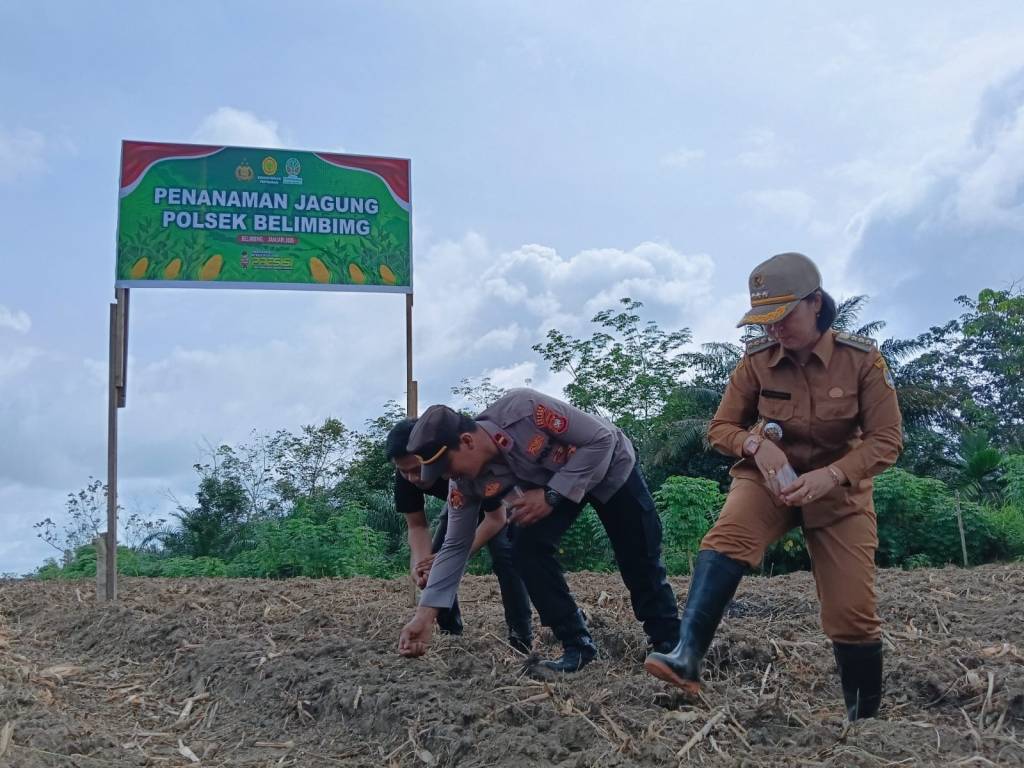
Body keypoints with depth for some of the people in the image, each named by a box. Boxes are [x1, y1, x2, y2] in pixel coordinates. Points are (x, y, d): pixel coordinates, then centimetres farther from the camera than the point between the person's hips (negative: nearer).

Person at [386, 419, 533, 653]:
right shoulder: (406, 473, -28)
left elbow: (496, 519, -34)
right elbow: (417, 526, -19)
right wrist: (421, 565, -38)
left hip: (497, 501, -5)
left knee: (505, 554, -27)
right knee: (435, 562, -11)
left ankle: (522, 638, -19)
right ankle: (451, 635, 4)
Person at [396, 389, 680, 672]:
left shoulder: (524, 408, -40)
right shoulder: (467, 484, -23)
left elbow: (602, 438, -32)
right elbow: (455, 547, -15)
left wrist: (551, 495, -34)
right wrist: (424, 615, -22)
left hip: (609, 464, -4)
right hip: (547, 488, 4)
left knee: (640, 560, 1)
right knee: (527, 549, -16)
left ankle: (667, 641, 23)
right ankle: (577, 645, -3)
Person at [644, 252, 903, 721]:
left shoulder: (862, 359, -14)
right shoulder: (757, 361, -10)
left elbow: (886, 440, -14)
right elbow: (721, 427, -1)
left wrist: (830, 475, -30)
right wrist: (755, 444, -25)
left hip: (839, 486, 0)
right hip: (769, 475, 0)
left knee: (852, 610, -3)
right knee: (727, 539, -33)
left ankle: (865, 719, 19)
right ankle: (686, 658, -45)